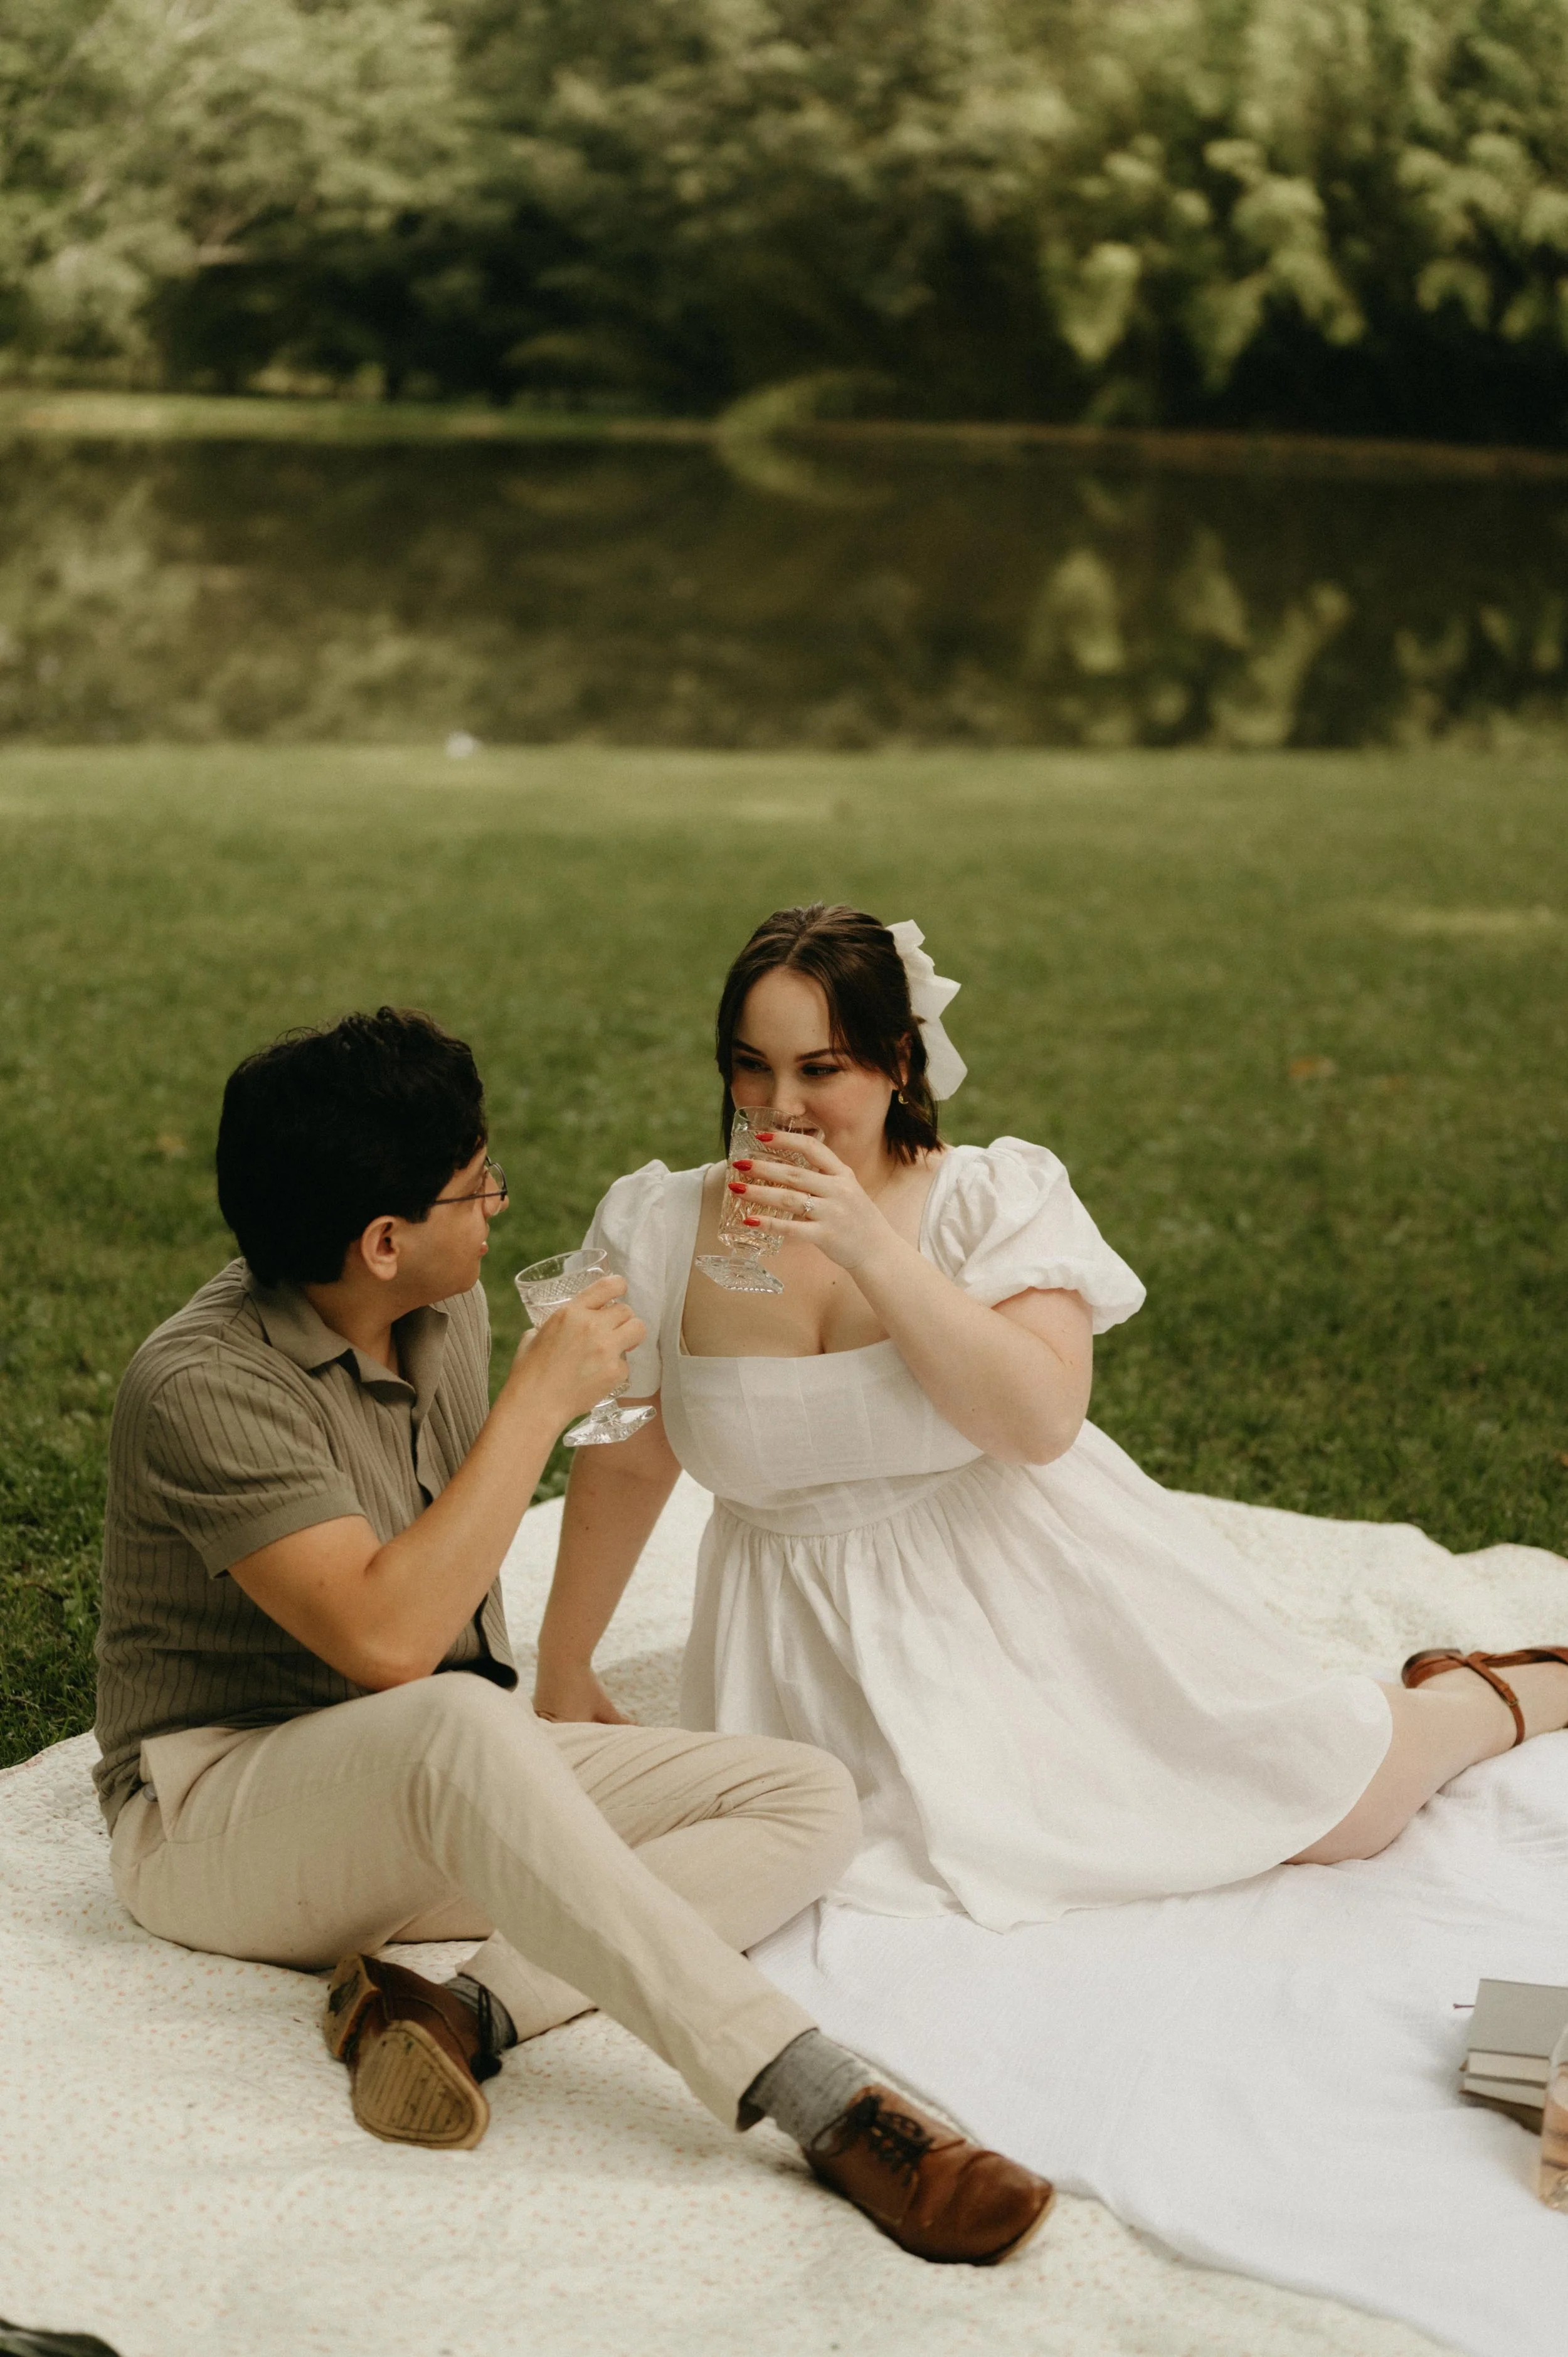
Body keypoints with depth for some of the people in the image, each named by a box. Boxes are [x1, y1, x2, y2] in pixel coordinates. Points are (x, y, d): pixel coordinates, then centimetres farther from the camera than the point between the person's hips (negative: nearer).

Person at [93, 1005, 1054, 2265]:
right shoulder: (204, 1387, -21)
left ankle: (467, 2011, -31)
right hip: (215, 1816, -8)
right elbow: (387, 1639, -32)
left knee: (807, 1797, -10)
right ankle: (829, 2109, -46)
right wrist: (541, 1398, -26)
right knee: (457, 1724, -42)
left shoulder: (446, 1310, 3)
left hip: (439, 1787, 8)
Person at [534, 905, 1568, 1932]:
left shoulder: (996, 1199, -10)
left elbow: (1041, 1421, -24)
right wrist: (564, 1671, 11)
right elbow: (627, 1464, 6)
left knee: (1342, 1809, -2)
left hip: (1032, 1586, -2)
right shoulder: (660, 1230, -4)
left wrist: (869, 1246, -30)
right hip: (831, 1647, 2)